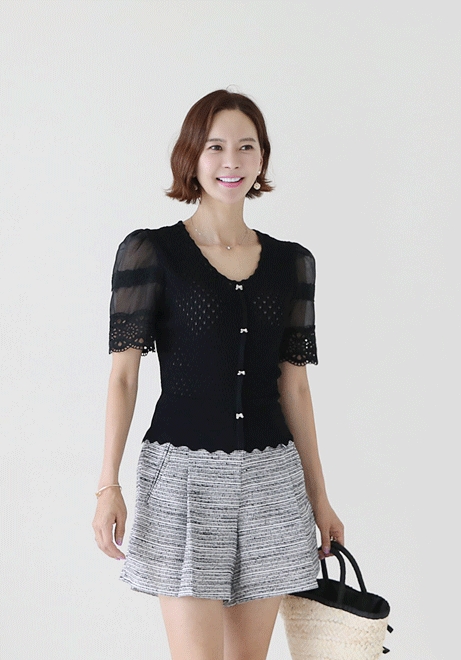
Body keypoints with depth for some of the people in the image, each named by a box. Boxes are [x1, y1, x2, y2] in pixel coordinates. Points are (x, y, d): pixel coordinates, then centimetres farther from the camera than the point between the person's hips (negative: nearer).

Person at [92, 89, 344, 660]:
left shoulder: (292, 262, 9)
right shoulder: (149, 251, -2)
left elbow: (294, 386, 11)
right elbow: (123, 373, -5)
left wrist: (319, 496, 12)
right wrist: (108, 486, -12)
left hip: (271, 478, 4)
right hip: (184, 474, -4)